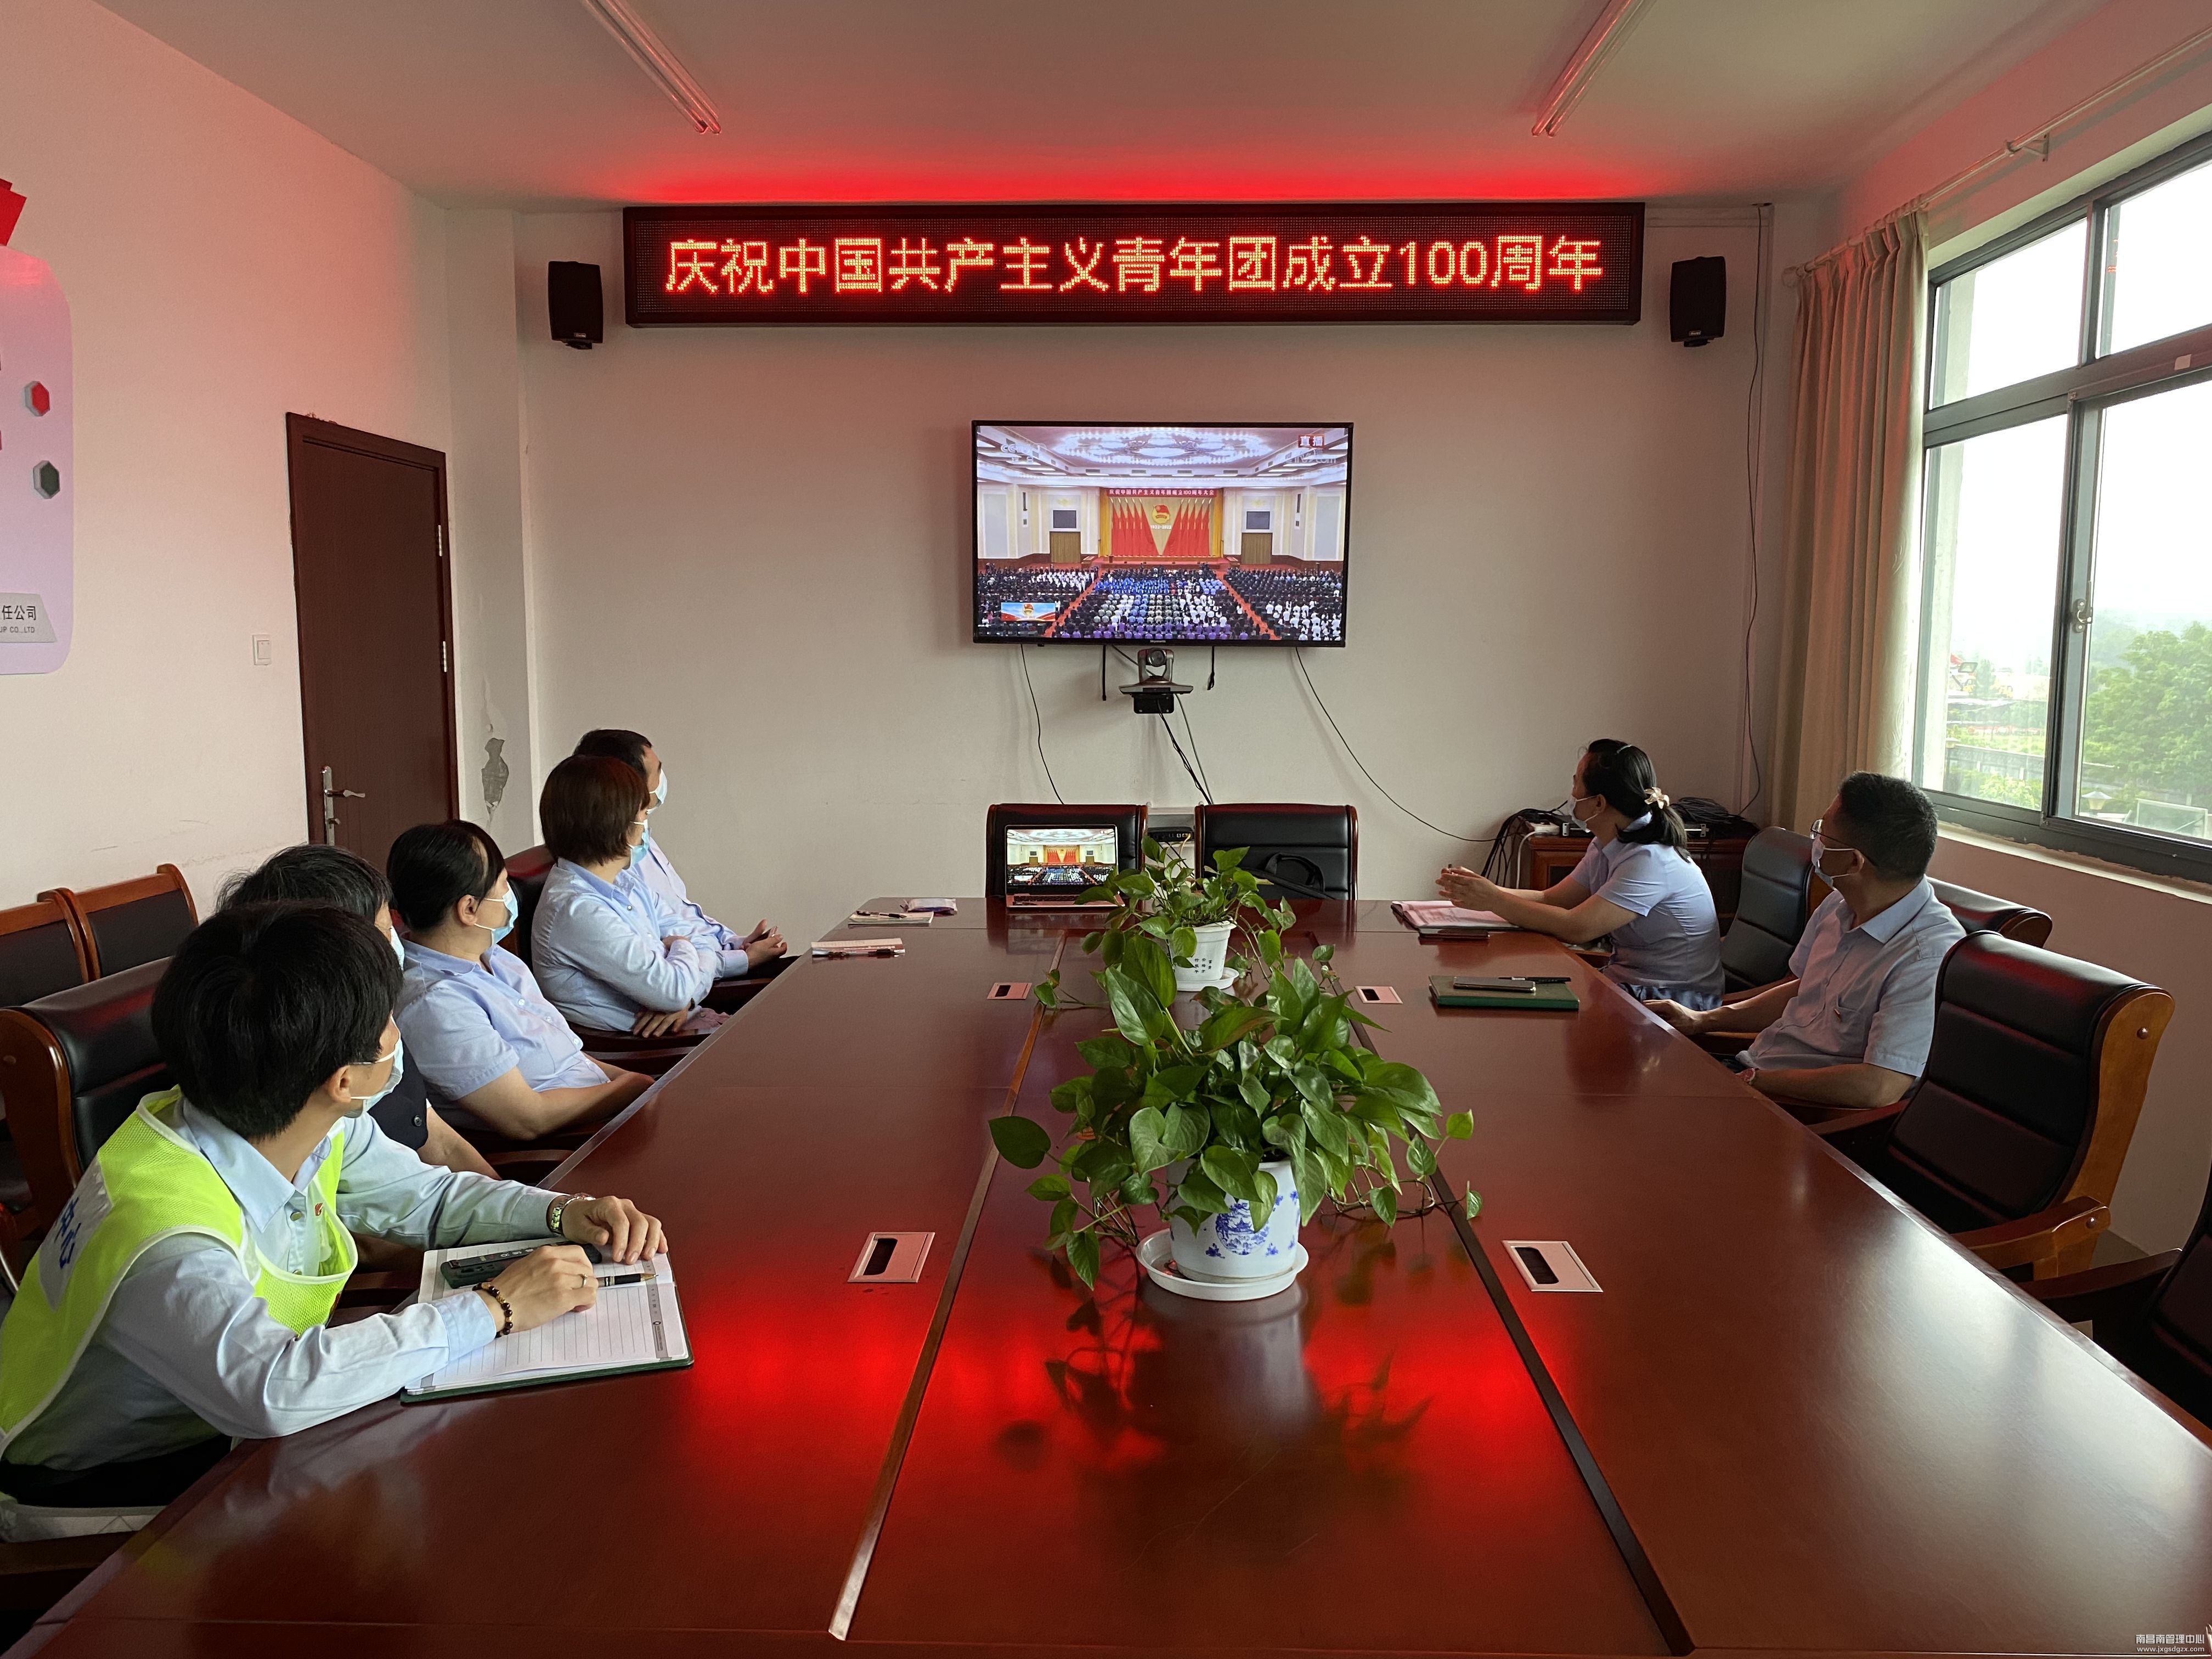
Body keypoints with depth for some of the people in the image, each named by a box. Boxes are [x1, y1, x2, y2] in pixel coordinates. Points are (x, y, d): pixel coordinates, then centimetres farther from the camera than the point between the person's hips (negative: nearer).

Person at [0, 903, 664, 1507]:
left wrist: (564, 1213, -12)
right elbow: (272, 1388, -52)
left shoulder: (321, 1129, -10)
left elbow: (428, 1195, 7)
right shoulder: (161, 1232, -36)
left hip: (230, 1431, 7)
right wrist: (494, 1309, -40)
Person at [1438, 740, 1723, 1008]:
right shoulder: (1604, 848, 5)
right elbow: (1552, 899, 7)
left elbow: (1576, 928, -27)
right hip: (1629, 983, 8)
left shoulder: (1649, 861, -23)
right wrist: (1485, 890, -6)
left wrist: (1494, 900, -21)